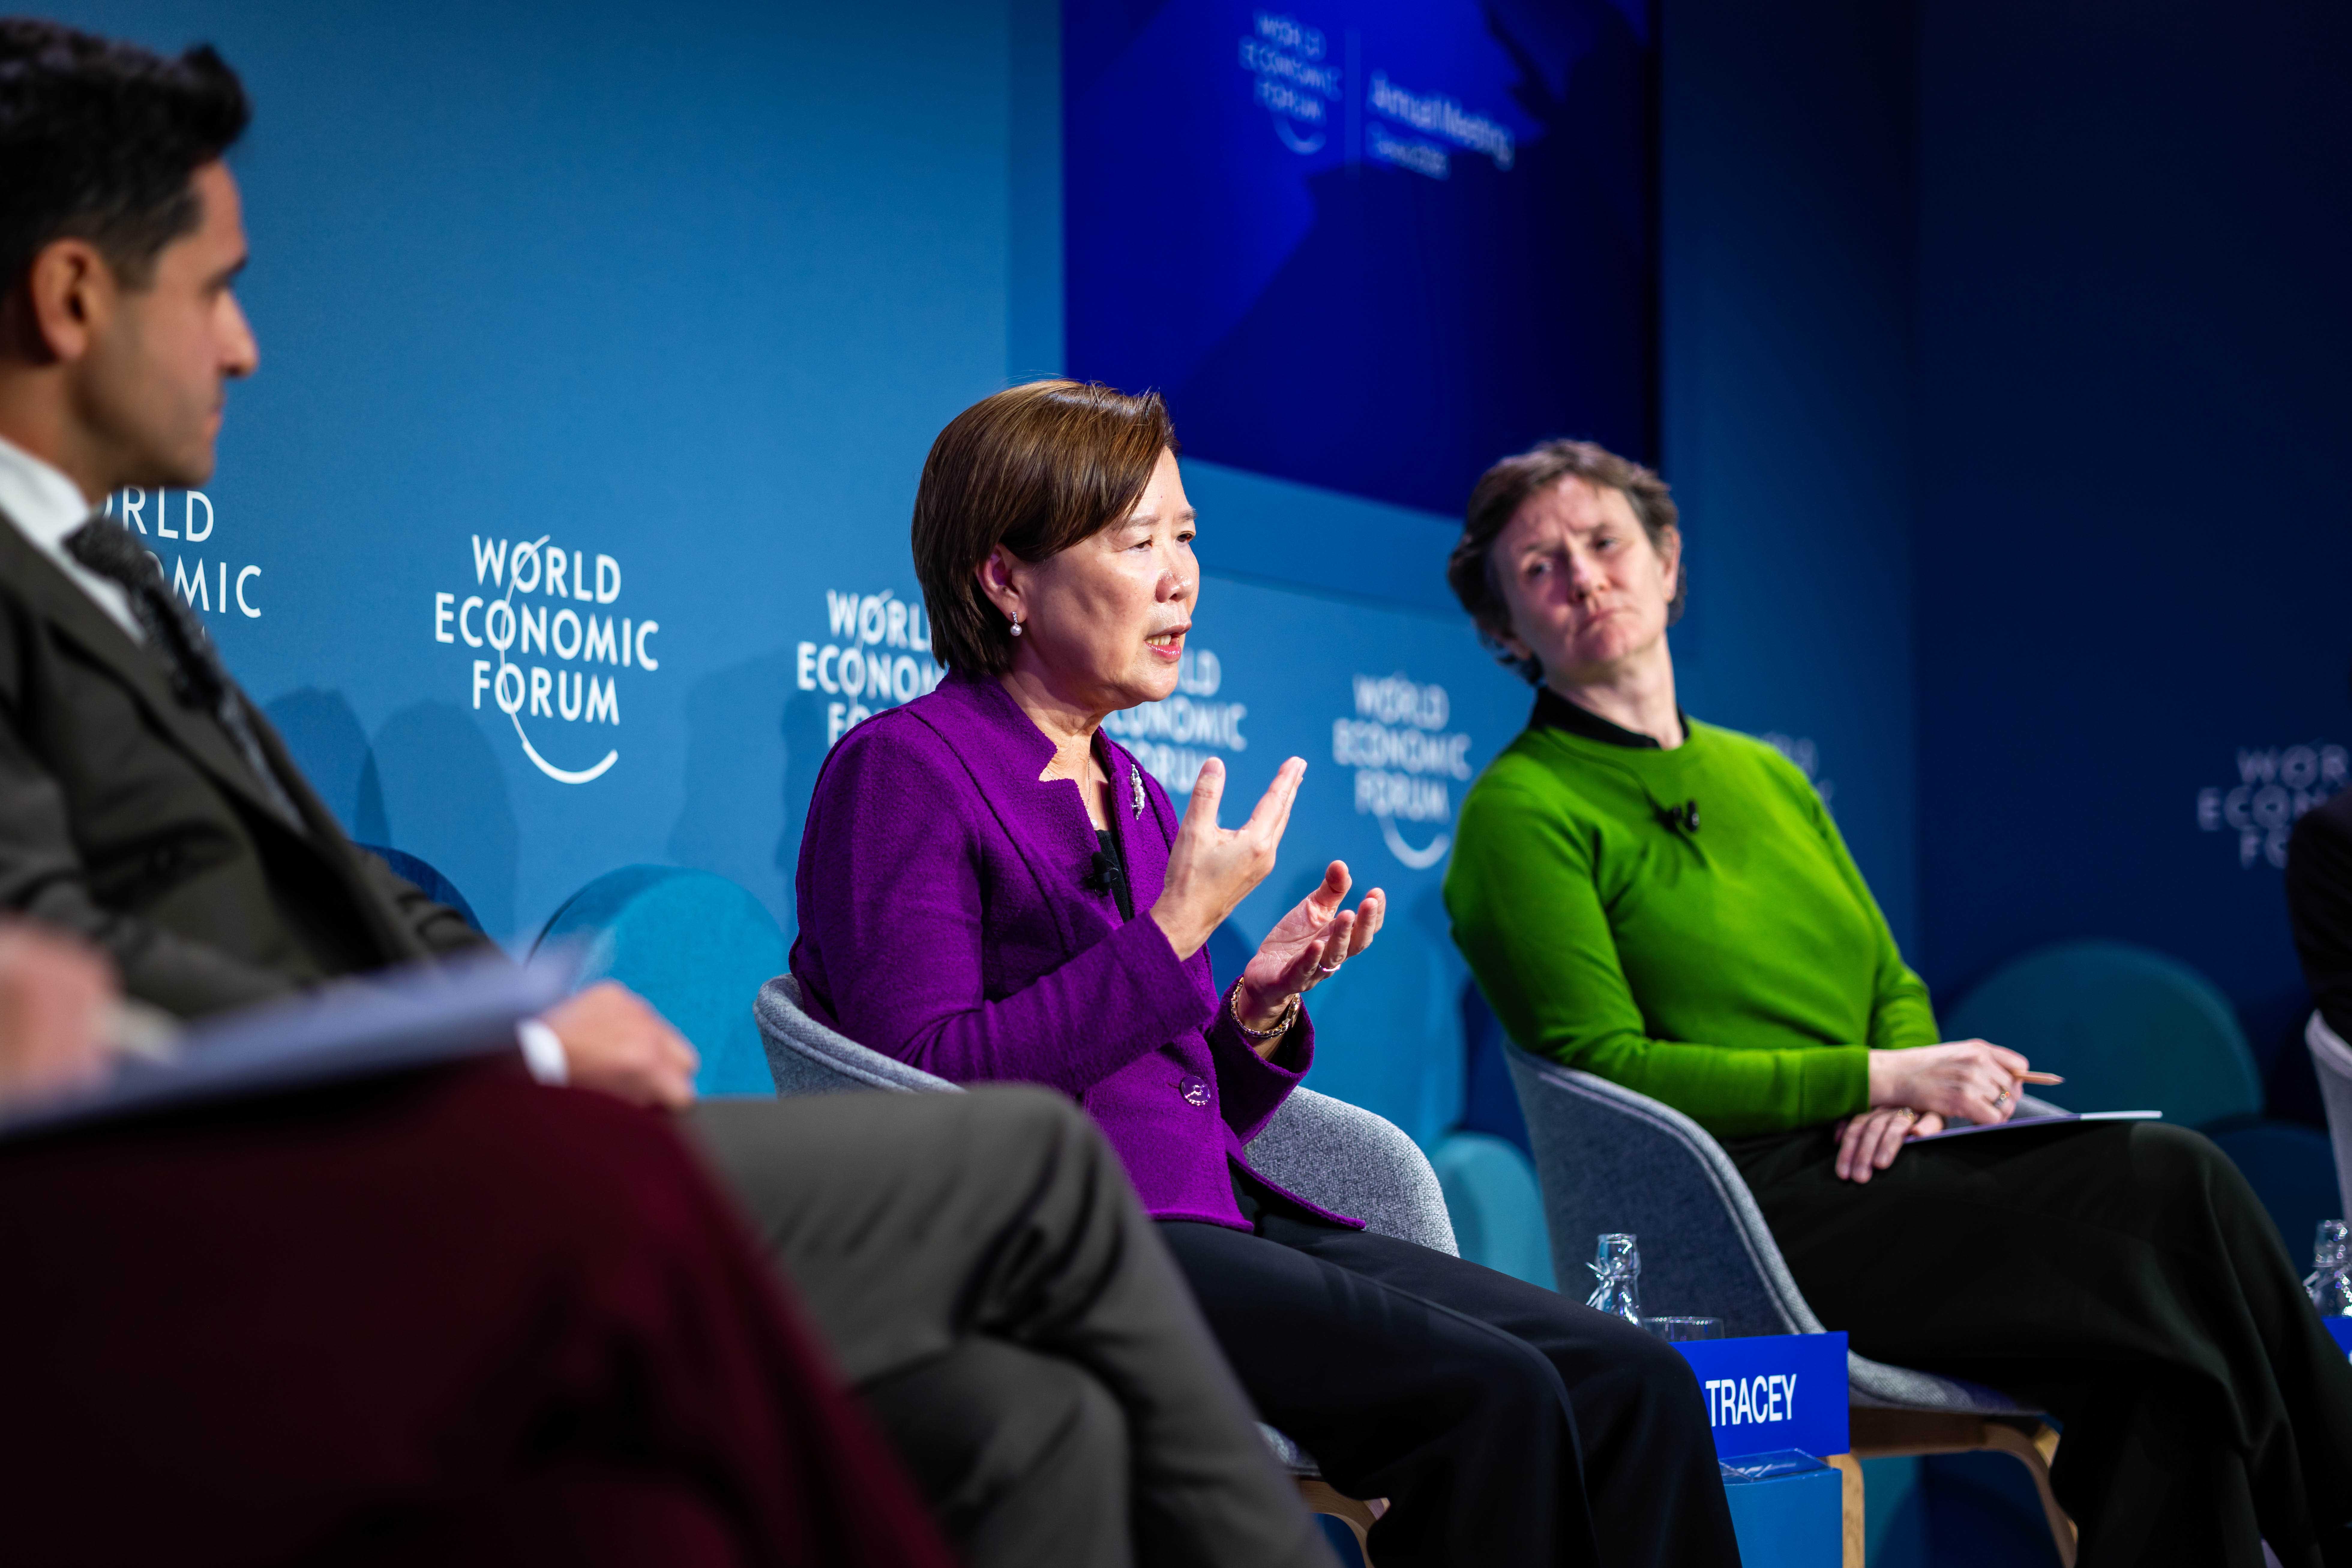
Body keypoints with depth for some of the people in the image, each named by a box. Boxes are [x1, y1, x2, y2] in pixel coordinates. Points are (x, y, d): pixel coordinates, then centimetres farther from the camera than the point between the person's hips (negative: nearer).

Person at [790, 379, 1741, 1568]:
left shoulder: (1133, 797, 23)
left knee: (1632, 1381, -13)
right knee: (1492, 1397, -28)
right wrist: (1172, 935, -11)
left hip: (1207, 1219, 8)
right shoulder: (903, 769, -1)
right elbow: (931, 1083, -14)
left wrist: (1257, 1010, 4)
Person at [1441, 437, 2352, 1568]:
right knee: (2169, 1195, -23)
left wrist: (1905, 1089, -2)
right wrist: (1873, 1079, -13)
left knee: (2169, 1171, -22)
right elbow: (1605, 1067, -10)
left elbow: (1896, 988, 23)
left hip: (1867, 1168, 7)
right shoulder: (1523, 813, -1)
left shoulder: (1766, 779, 23)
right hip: (1739, 1208, -7)